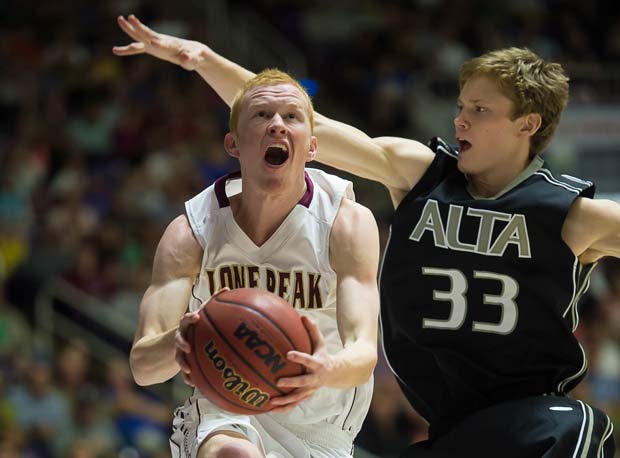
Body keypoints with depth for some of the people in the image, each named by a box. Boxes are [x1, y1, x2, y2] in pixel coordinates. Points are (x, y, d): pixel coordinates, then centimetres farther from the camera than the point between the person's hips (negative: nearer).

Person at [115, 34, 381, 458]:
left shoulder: (347, 223, -14)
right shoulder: (191, 232, -12)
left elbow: (364, 352, -25)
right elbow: (142, 365, -19)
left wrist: (328, 371, -50)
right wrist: (177, 347, -44)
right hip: (226, 415, -2)